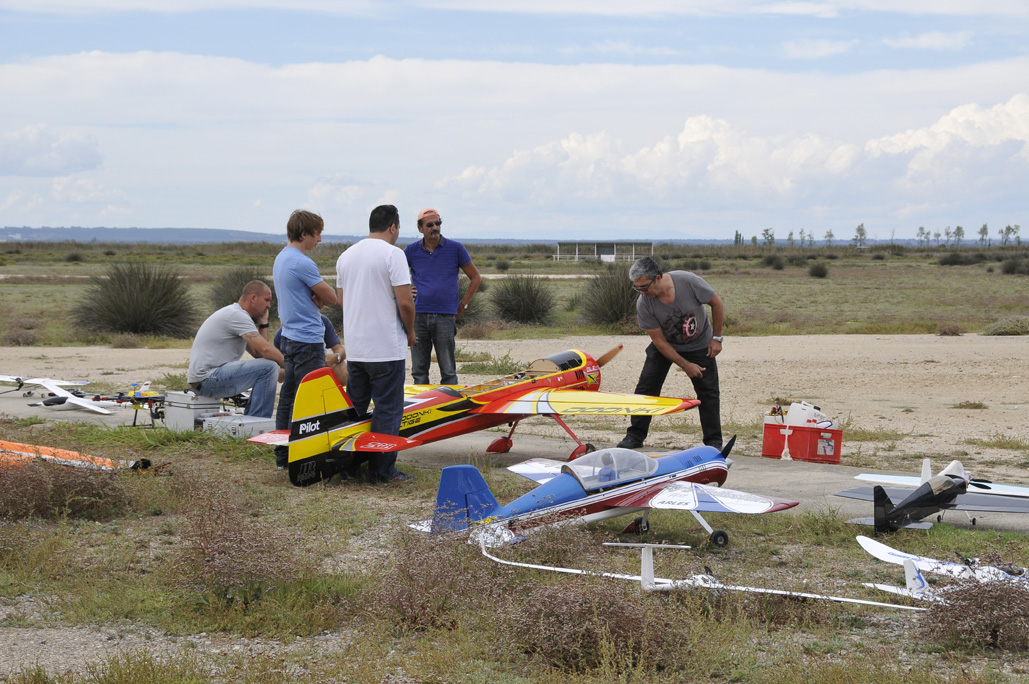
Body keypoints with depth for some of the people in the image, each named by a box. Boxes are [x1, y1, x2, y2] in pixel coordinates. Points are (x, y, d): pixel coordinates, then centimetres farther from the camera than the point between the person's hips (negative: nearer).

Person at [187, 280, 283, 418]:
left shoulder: (237, 315, 20)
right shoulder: (236, 315, -14)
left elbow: (258, 353, 15)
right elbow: (266, 350, -22)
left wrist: (263, 323, 12)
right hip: (207, 378, -11)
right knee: (269, 367, -20)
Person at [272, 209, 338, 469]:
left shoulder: (281, 258, 13)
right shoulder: (302, 262, -18)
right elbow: (331, 297, -13)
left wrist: (315, 299, -5)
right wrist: (319, 298, 5)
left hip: (290, 337, 10)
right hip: (308, 339, -10)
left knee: (288, 396, 12)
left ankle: (283, 455, 17)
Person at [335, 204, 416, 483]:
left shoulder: (346, 255, 11)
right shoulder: (392, 253, -11)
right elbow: (405, 302, -16)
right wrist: (410, 332, -1)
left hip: (354, 347, 7)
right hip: (387, 348, -7)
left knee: (355, 406, 15)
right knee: (387, 409, 0)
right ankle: (382, 469, 2)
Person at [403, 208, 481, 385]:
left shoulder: (455, 249, 3)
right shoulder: (412, 250, 7)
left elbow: (475, 278, 10)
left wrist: (463, 305, 4)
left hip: (445, 317, -2)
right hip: (418, 316, 2)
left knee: (448, 370, -1)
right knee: (419, 370, 5)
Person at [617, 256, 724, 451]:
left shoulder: (689, 282, -31)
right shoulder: (643, 304, -26)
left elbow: (716, 304, -15)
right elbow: (659, 341, -18)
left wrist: (716, 337, -11)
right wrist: (685, 365, -19)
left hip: (699, 345, -1)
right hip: (666, 345, 1)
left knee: (708, 391, -5)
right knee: (645, 388, -8)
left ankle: (714, 442, 4)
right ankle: (635, 436, 4)